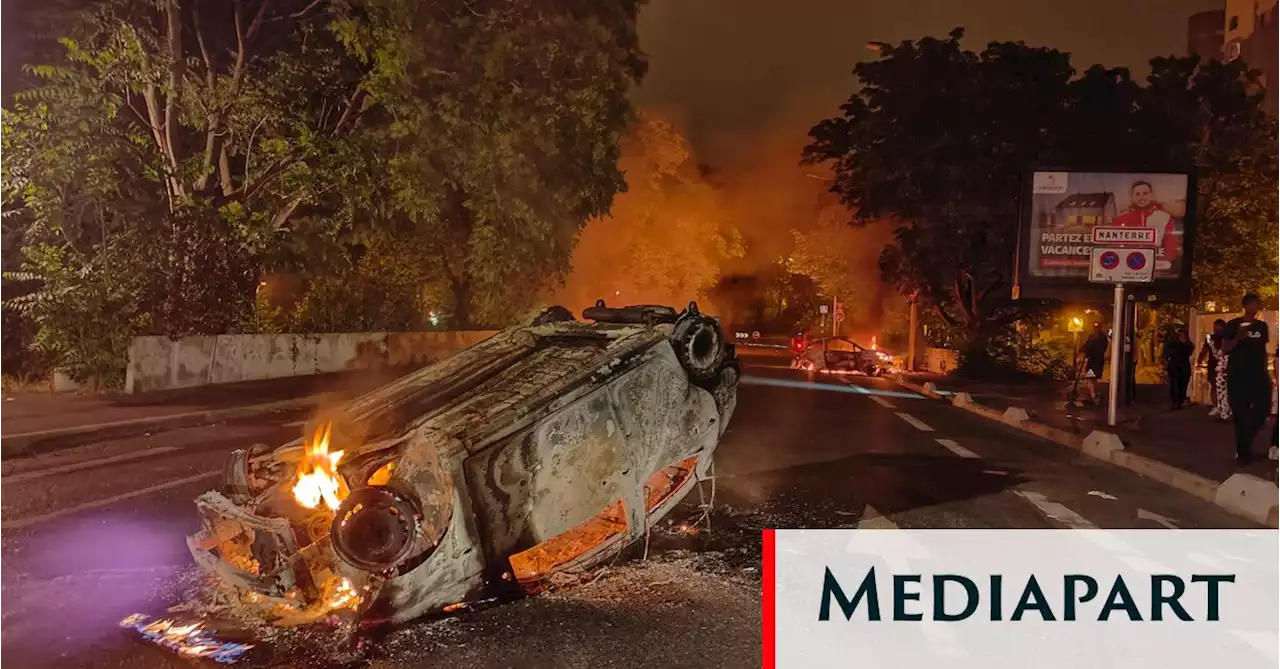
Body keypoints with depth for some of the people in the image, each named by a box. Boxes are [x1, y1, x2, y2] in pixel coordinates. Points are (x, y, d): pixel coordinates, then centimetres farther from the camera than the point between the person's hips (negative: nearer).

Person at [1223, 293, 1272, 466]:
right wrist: (1238, 338, -21)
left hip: (1258, 374, 4)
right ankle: (1243, 452, 6)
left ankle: (1247, 440, 21)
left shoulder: (1262, 326, 12)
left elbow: (1263, 349, 17)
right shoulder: (1233, 324, -2)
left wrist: (1265, 369, 12)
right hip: (1238, 375, -4)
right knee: (1240, 414, -2)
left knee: (1264, 408, -4)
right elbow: (1225, 349, -4)